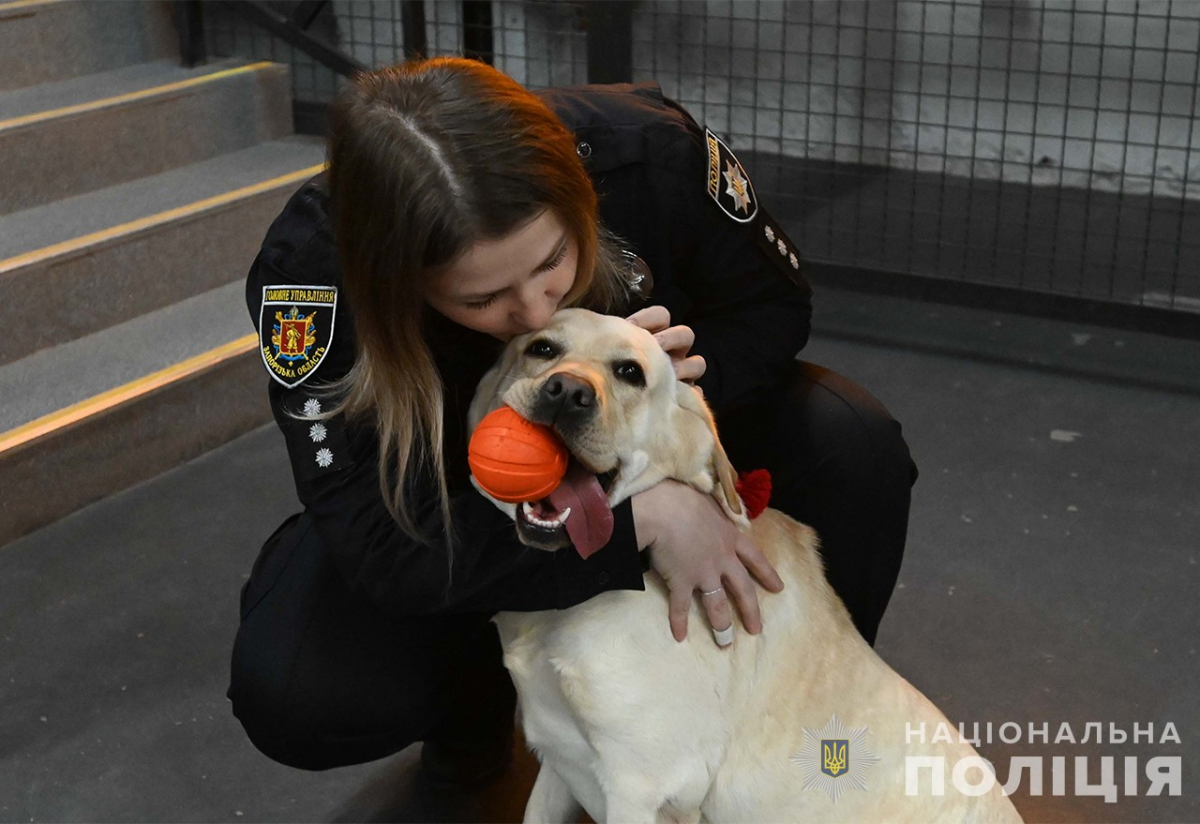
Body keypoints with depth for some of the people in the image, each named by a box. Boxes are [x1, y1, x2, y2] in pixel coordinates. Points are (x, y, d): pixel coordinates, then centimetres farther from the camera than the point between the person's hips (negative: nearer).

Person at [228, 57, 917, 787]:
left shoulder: (651, 150, -30)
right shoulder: (310, 265, -34)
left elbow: (774, 303, -10)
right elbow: (388, 549, -36)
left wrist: (693, 368, -33)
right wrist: (643, 518, -43)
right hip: (463, 501, -1)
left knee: (853, 447, -25)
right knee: (291, 692, -27)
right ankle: (477, 687, 9)